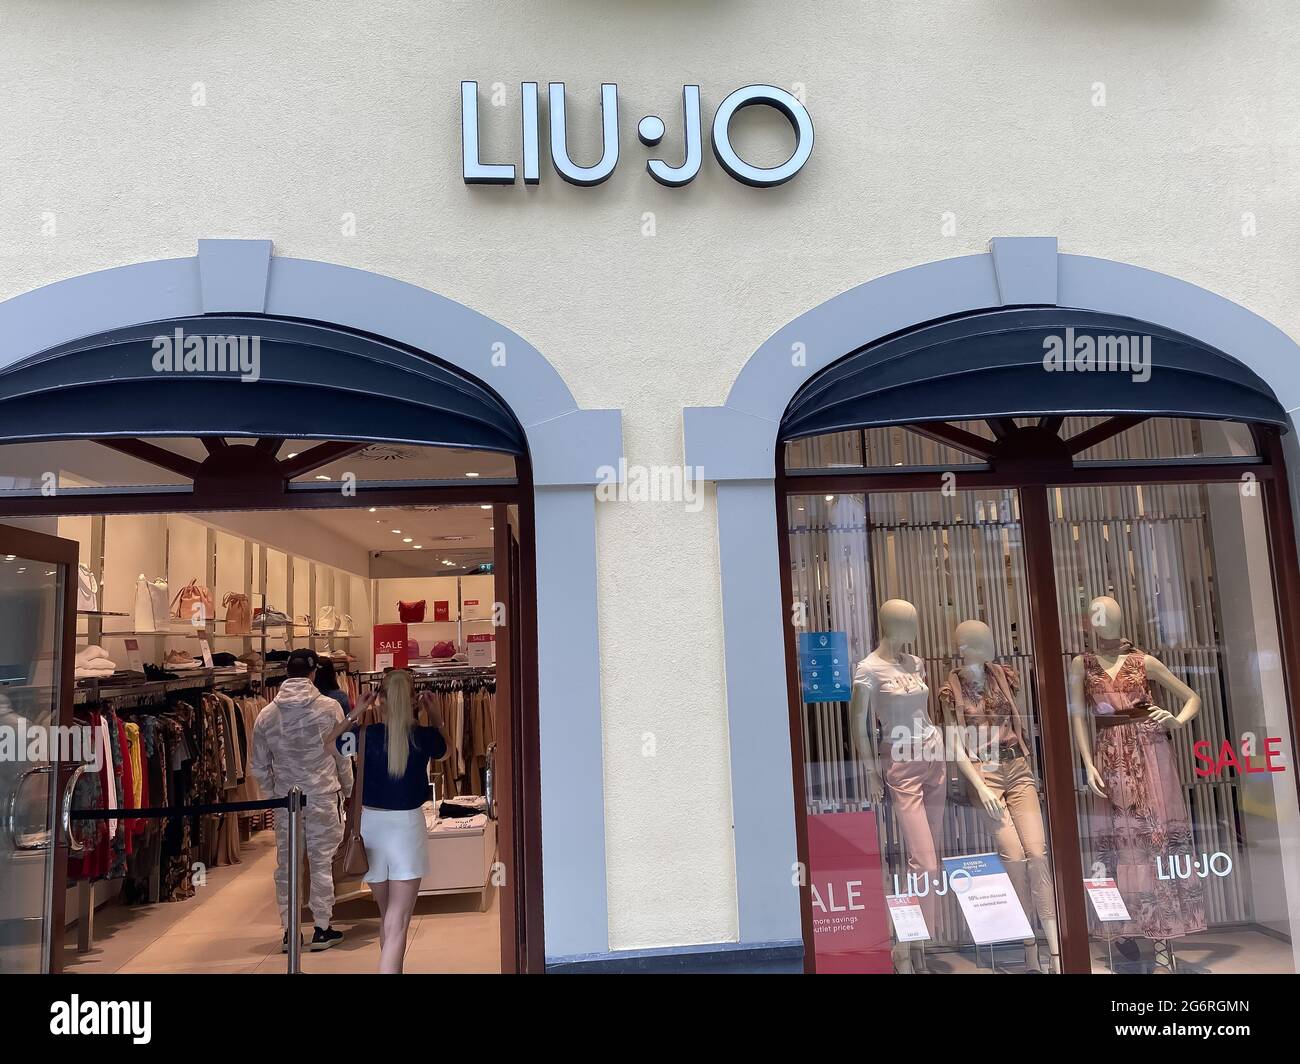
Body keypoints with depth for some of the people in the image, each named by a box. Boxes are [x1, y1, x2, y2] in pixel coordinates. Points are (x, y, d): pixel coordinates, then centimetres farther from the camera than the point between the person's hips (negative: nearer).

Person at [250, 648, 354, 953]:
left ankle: (289, 931, 19)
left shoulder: (266, 714, -1)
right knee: (322, 862, 6)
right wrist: (347, 789, 12)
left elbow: (259, 766, 5)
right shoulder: (329, 707, -9)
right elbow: (343, 756, -3)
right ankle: (321, 930, 12)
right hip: (323, 796, -2)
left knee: (286, 865, 11)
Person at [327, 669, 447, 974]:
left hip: (371, 824, 3)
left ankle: (390, 967, 39)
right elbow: (444, 750, 16)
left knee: (386, 916, 23)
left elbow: (329, 744, 12)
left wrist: (353, 715, 10)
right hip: (408, 826, -3)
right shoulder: (424, 736, -9)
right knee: (397, 925, -2)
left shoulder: (366, 734, -9)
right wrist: (436, 718, 18)